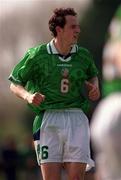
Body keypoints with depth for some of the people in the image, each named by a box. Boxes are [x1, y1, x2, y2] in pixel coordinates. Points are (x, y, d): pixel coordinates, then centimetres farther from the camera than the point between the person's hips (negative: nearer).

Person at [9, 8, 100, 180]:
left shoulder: (84, 55, 8)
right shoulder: (37, 55, 0)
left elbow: (93, 75, 30)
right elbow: (15, 84, 8)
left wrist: (95, 87, 9)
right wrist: (28, 96, -11)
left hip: (76, 118, 2)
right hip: (48, 117, -2)